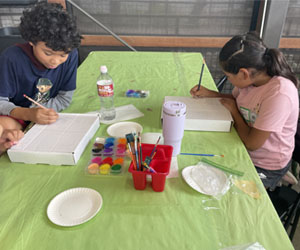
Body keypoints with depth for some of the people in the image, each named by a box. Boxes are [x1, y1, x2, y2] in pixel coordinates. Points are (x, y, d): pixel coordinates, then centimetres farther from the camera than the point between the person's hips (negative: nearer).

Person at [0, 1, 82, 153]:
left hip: (48, 116, 3)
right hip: (14, 117, -2)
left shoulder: (71, 56, -17)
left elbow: (65, 98, -9)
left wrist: (35, 112, -22)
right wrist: (28, 114, -36)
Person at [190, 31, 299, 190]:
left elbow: (252, 144, -26)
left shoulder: (279, 94, -32)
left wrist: (234, 111, -14)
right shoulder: (251, 78, -9)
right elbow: (236, 98, 15)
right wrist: (208, 93, 0)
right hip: (242, 148, 7)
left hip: (265, 168, -6)